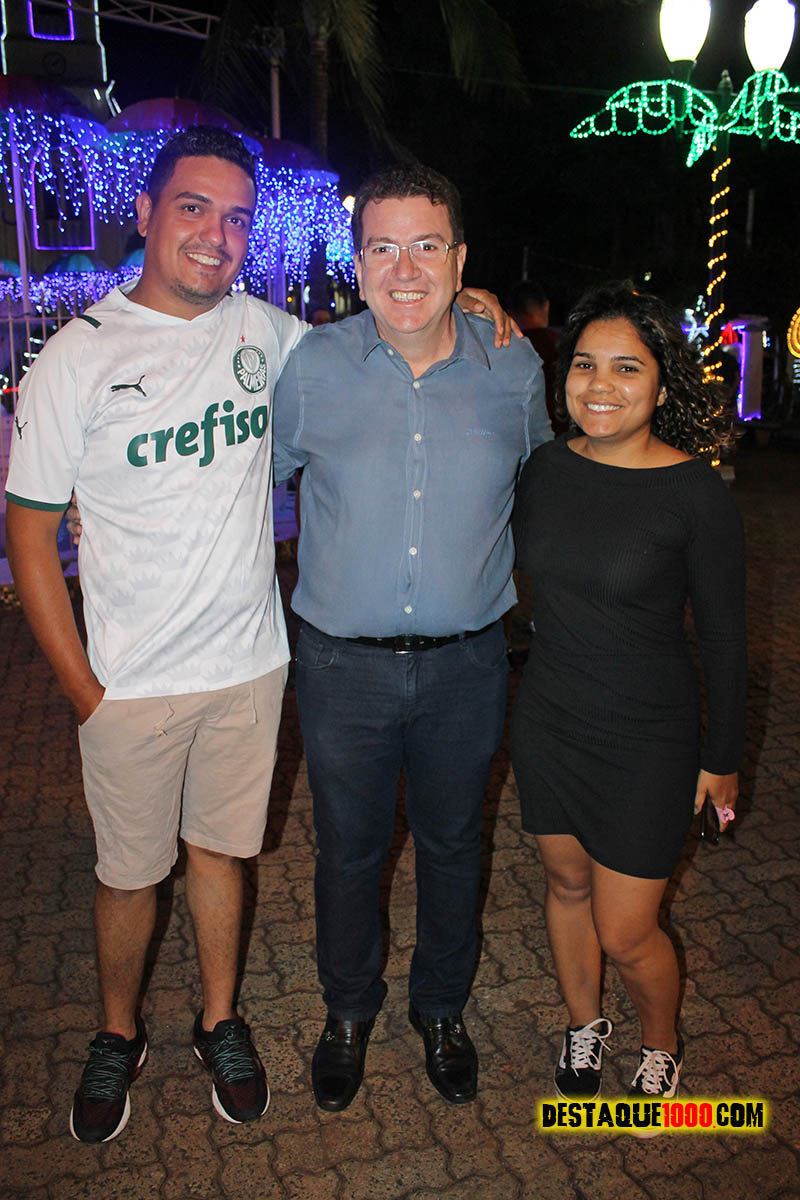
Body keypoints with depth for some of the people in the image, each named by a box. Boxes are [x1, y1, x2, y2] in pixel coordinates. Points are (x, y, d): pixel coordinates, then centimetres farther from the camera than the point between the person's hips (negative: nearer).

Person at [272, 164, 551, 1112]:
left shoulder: (514, 367, -3)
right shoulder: (311, 366, -6)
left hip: (466, 665, 1)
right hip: (344, 665, 0)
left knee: (452, 844, 18)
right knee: (348, 847, 16)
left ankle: (441, 1009, 45)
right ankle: (348, 1012, 44)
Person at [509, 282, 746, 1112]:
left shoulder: (696, 492, -15)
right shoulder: (545, 467, -3)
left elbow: (723, 636, -7)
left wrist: (721, 757, -2)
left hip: (647, 738, -4)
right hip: (546, 721, 4)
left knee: (625, 934, 5)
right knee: (567, 886, 20)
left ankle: (661, 1049, 39)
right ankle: (584, 1027, 48)